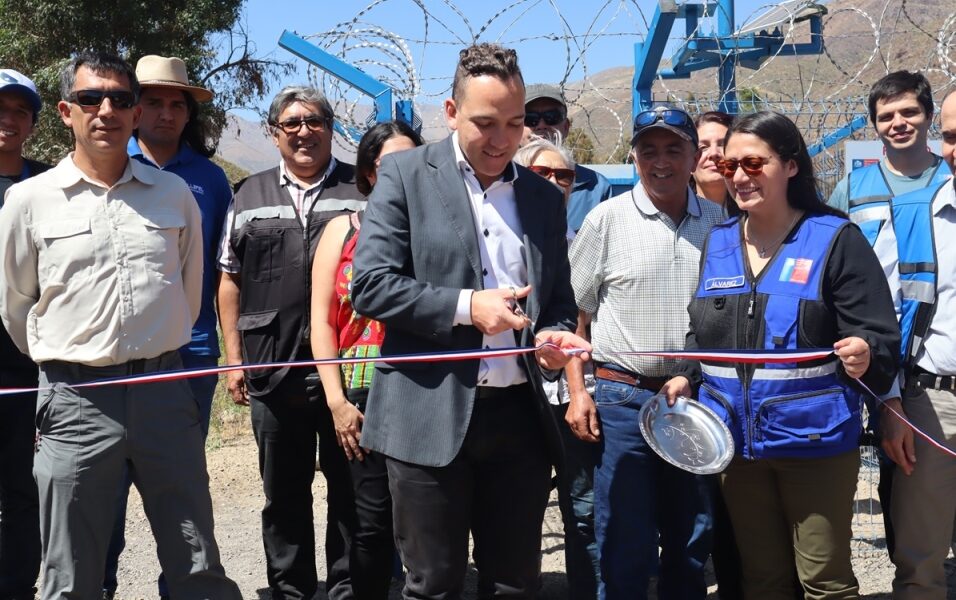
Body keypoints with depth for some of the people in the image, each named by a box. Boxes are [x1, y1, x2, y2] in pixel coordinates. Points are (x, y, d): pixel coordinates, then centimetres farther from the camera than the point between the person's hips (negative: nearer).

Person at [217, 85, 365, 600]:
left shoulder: (363, 190, 5)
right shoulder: (250, 196, 11)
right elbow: (230, 280, 11)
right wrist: (234, 358, 5)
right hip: (272, 367, 2)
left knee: (351, 489, 6)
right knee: (283, 494, 12)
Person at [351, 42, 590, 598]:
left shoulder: (545, 196, 12)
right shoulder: (406, 174, -1)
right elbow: (370, 284, -8)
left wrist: (554, 335, -5)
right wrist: (466, 306, -17)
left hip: (520, 414, 4)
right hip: (431, 415, -3)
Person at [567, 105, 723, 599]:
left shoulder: (718, 223, 6)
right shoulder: (607, 218, -3)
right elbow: (572, 312, 1)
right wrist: (577, 391, -6)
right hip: (624, 397, -3)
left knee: (692, 550, 14)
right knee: (625, 555, 4)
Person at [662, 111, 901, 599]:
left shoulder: (834, 239, -8)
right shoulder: (717, 243, 7)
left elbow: (878, 337, -11)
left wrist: (864, 355, -32)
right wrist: (685, 377, 1)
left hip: (816, 442, -5)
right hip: (736, 441, 5)